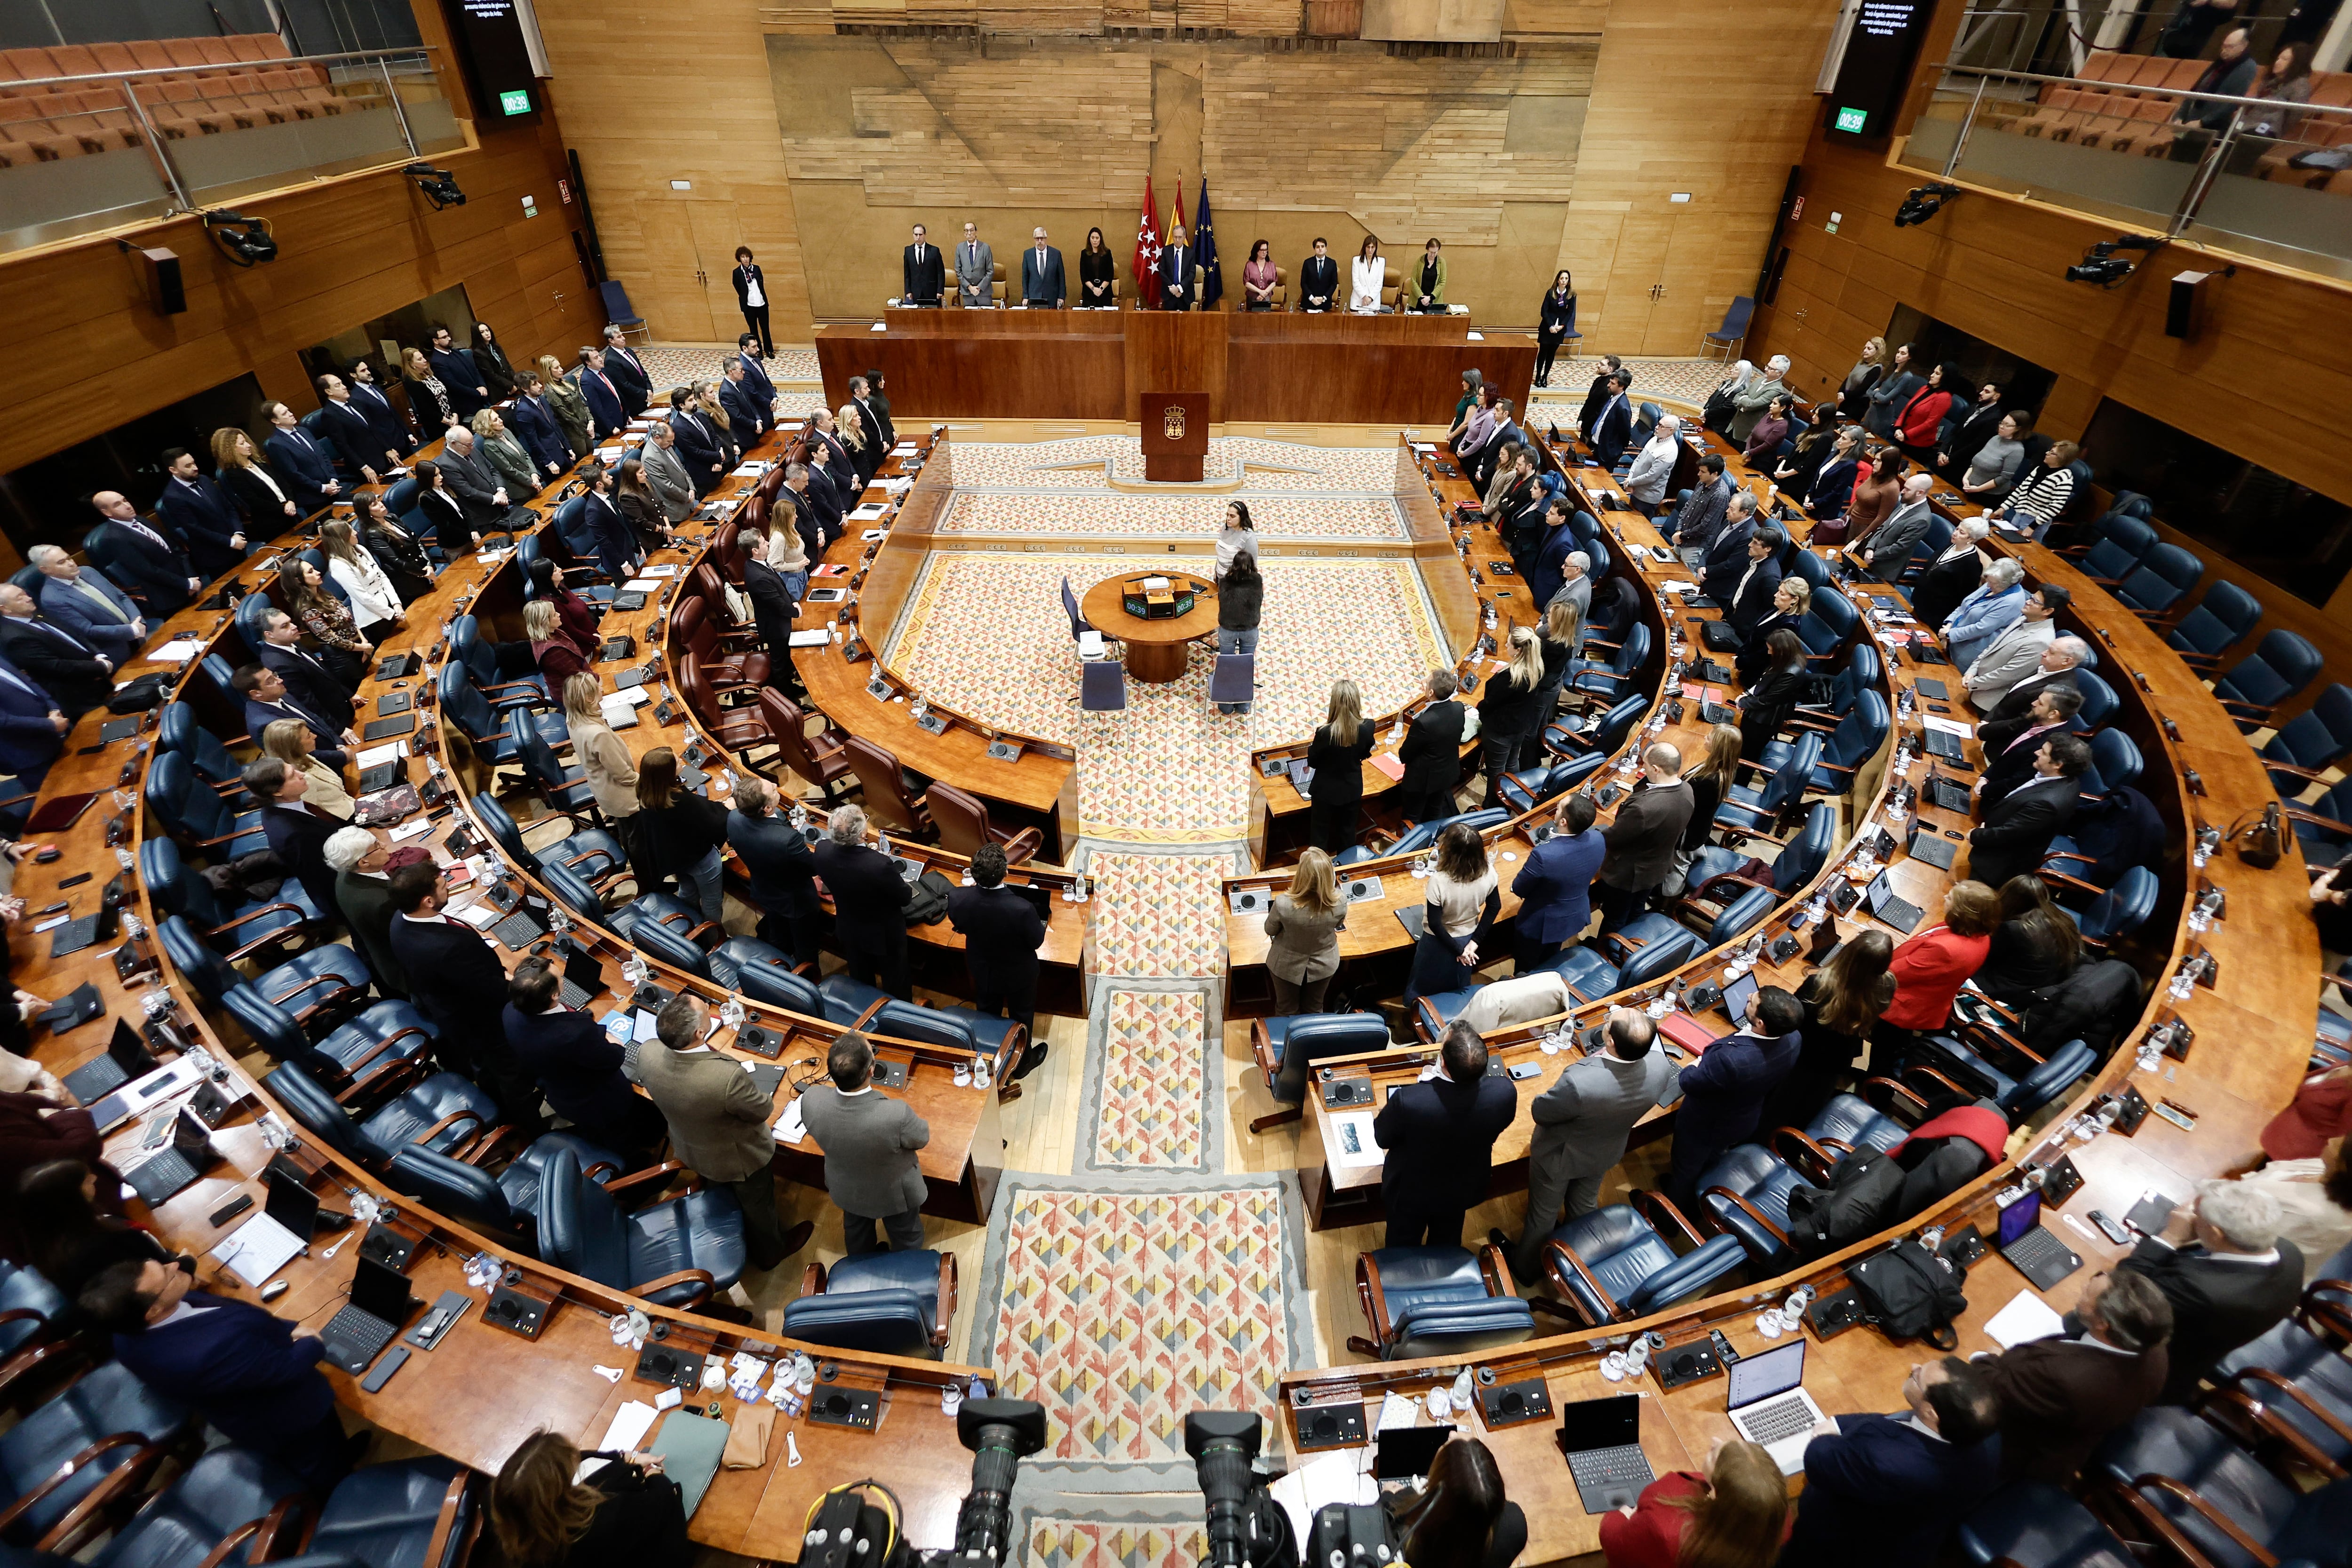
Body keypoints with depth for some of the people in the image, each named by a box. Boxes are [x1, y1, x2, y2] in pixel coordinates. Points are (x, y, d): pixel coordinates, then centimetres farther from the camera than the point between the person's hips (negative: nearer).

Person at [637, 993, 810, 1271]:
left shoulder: (647, 1057, -31)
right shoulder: (728, 1076, -48)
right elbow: (764, 1112, -27)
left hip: (689, 1152, 5)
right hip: (741, 1160, -5)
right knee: (757, 1208, 28)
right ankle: (770, 1253, 56)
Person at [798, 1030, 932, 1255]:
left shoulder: (811, 1100, -35)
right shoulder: (897, 1115, -44)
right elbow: (922, 1138, -20)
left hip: (845, 1189, 4)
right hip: (895, 1193, -4)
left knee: (856, 1232, 36)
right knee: (906, 1240, 29)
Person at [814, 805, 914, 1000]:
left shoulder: (823, 851, -26)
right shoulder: (881, 864, -42)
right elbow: (905, 898, -22)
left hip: (848, 931, 5)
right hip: (885, 935, -5)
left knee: (861, 981, 32)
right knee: (896, 983, 24)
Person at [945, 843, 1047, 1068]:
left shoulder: (958, 899, -32)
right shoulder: (1023, 909, -42)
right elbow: (1037, 941, -22)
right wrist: (1039, 923, -2)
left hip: (982, 970, 3)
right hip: (1018, 973, -3)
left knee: (987, 1014, 32)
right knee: (1021, 1016, 26)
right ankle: (1022, 1062, 51)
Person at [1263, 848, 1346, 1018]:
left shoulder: (1284, 904, -36)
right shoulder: (1340, 903, -29)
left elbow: (1270, 930, -14)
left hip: (1287, 965, -2)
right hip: (1324, 965, 2)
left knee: (1287, 1013, 25)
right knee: (1314, 1010, 29)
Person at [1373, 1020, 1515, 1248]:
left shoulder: (1408, 1100, -42)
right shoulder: (1504, 1093, -34)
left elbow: (1383, 1139, -20)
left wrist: (1386, 1113, 1)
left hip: (1411, 1192, -3)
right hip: (1463, 1191, 3)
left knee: (1403, 1246, 29)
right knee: (1446, 1244, 34)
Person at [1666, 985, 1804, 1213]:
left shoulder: (1730, 1059, -49)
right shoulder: (1794, 1038, -28)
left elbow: (1689, 1083, -29)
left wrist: (1694, 1067, -7)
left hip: (1704, 1126, -6)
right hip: (1745, 1120, 6)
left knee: (1687, 1169, 26)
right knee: (1711, 1161, 37)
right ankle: (1701, 1203, 64)